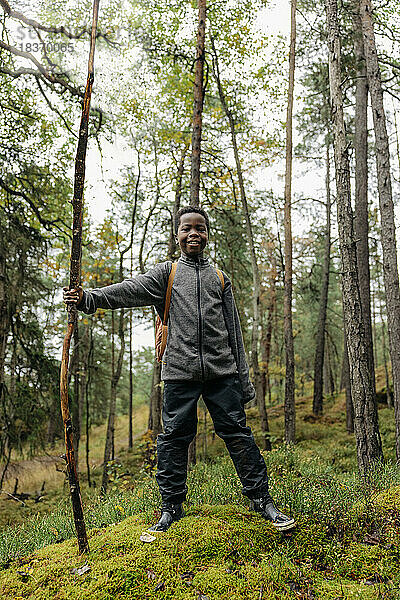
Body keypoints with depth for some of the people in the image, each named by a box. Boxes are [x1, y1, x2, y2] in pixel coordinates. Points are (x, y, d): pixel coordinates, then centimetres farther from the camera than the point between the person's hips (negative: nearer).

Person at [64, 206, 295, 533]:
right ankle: (171, 506, 20)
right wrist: (87, 297, -23)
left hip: (222, 371, 1)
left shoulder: (220, 279, 14)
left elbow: (234, 331, 15)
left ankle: (261, 499, 17)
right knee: (174, 436, 4)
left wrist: (243, 379, 13)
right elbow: (129, 290, -7)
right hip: (180, 372, -1)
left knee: (237, 432, 2)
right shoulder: (166, 273, 9)